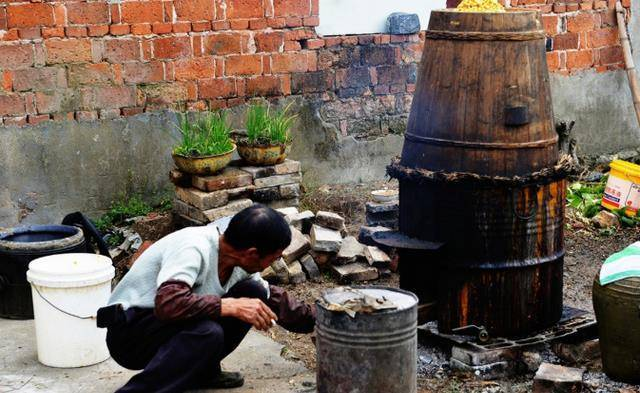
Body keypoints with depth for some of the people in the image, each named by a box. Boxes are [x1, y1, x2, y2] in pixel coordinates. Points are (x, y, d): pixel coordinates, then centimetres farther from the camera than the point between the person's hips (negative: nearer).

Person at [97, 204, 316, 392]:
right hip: (129, 329, -8)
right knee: (207, 332, -35)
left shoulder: (239, 262, -2)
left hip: (167, 324, 8)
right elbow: (168, 303, -41)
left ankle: (202, 371, 7)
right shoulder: (195, 248, -27)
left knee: (253, 294, -3)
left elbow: (273, 299, 14)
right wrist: (232, 306, -36)